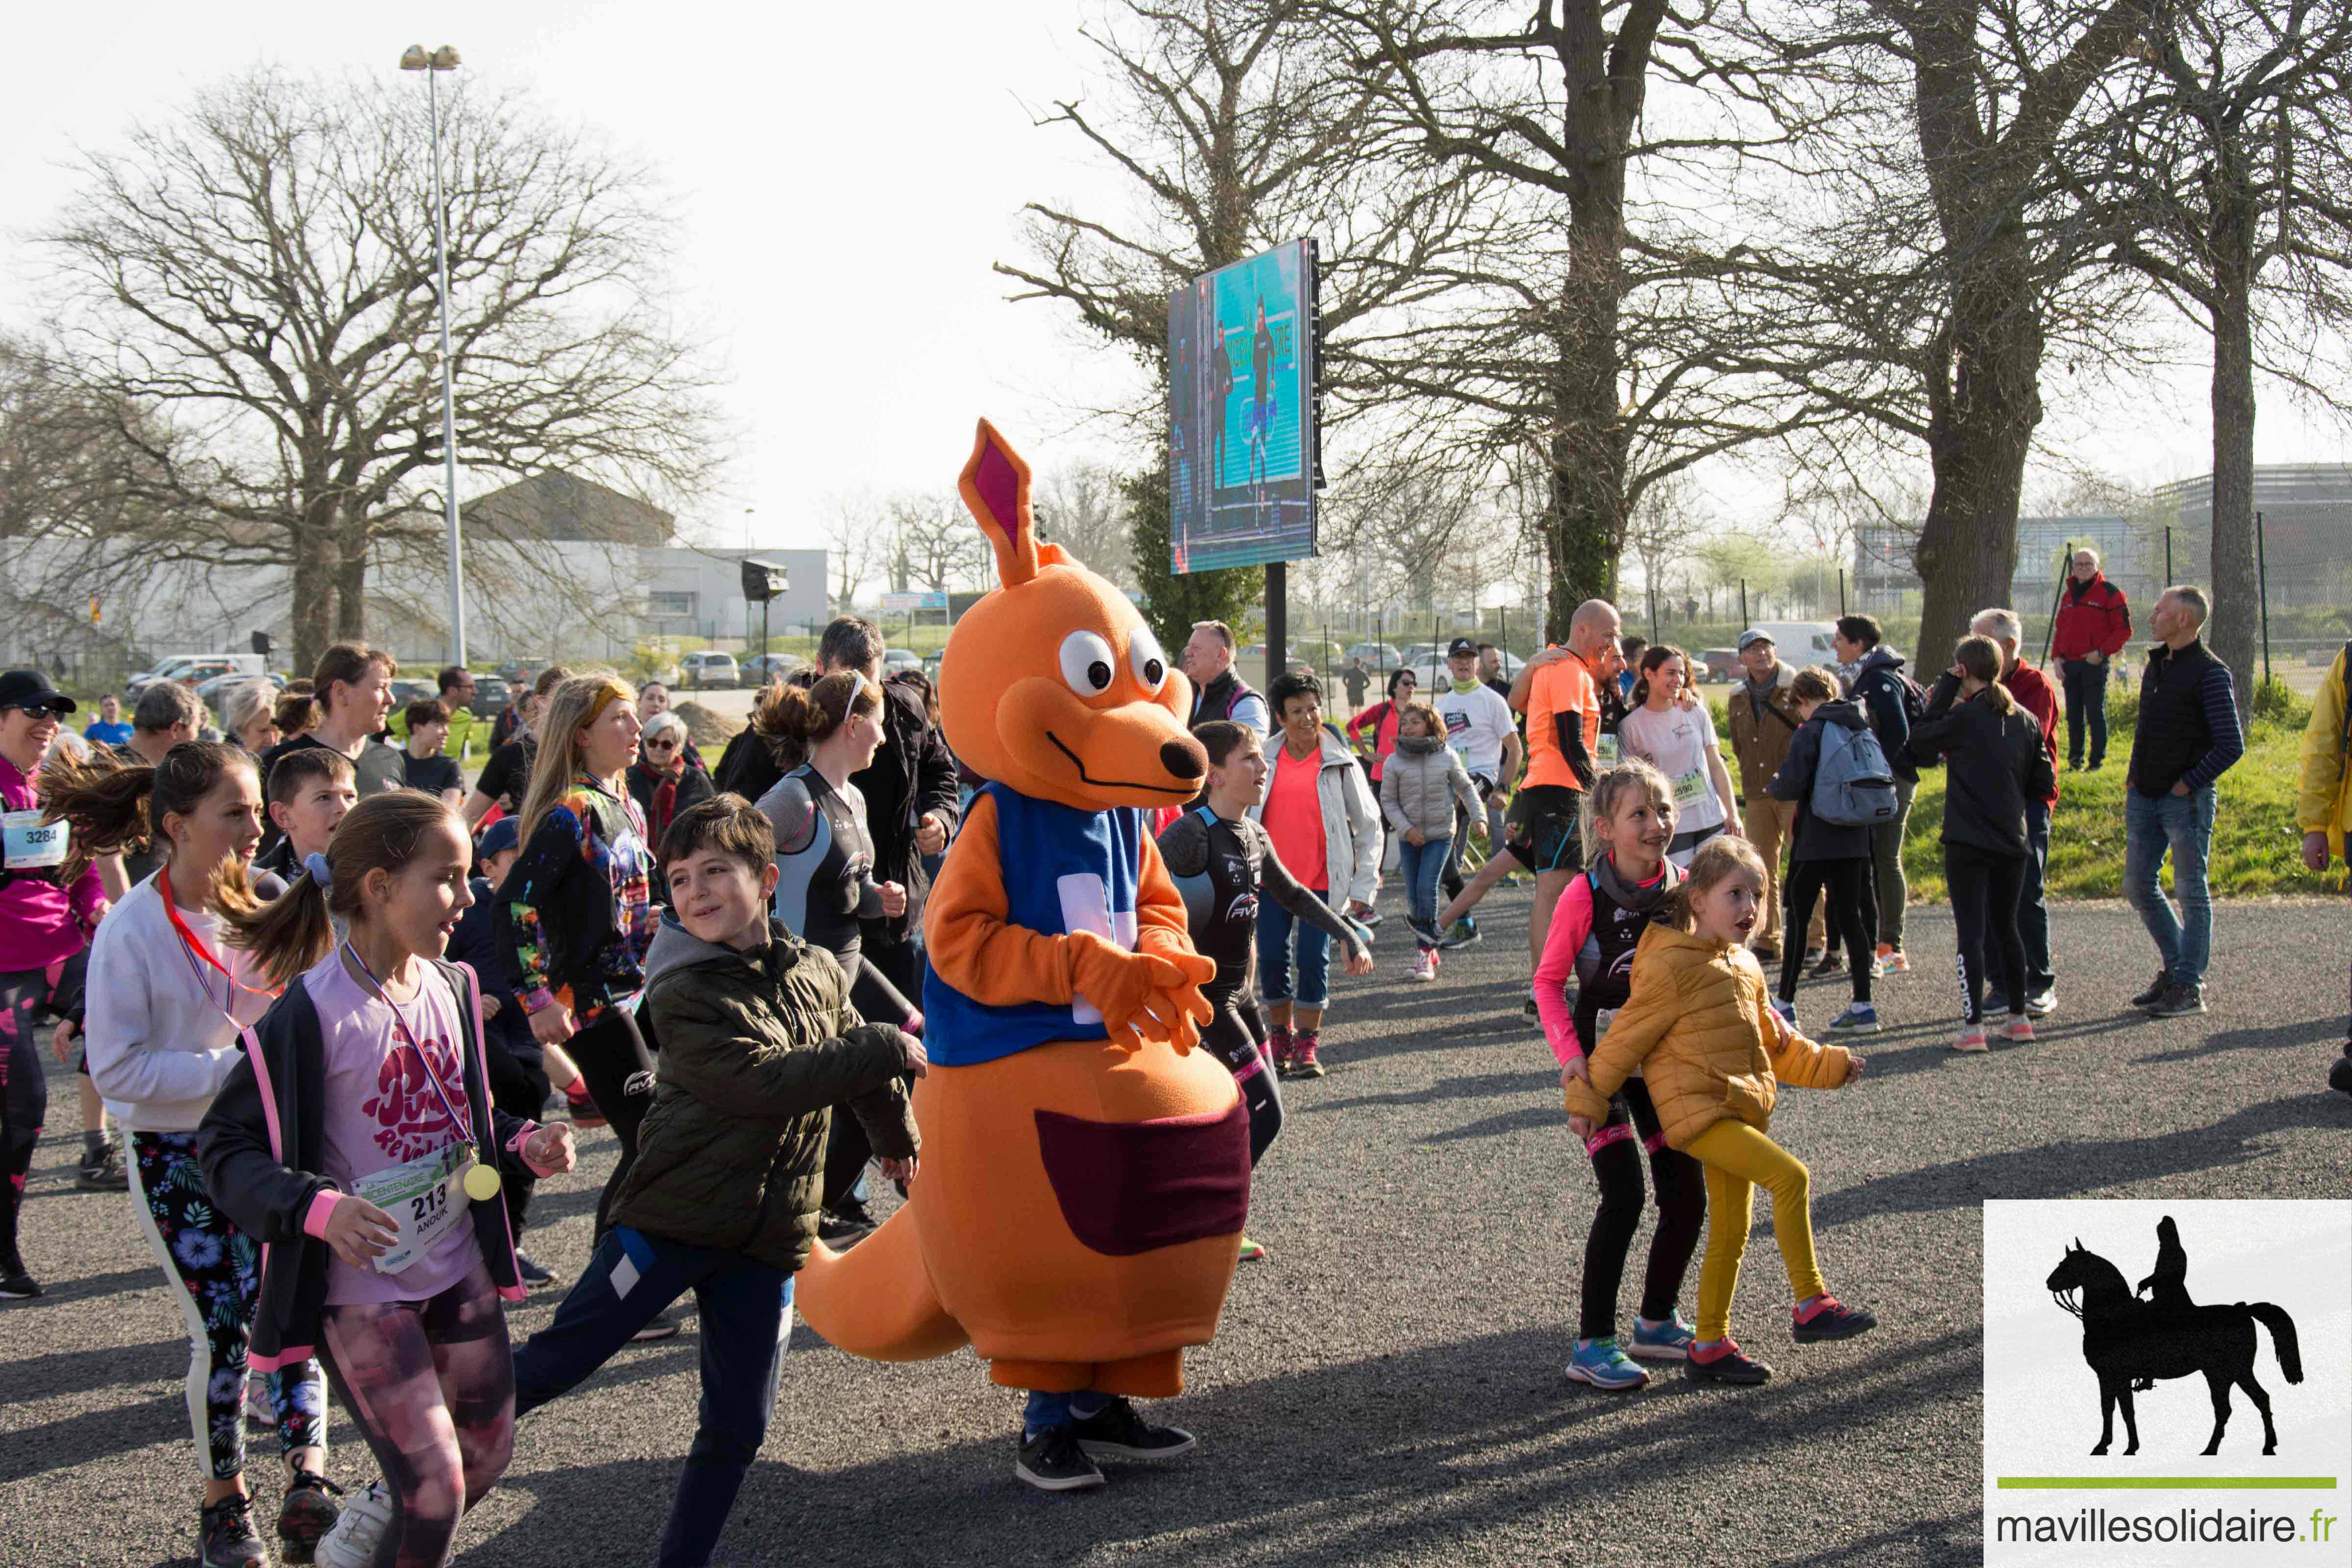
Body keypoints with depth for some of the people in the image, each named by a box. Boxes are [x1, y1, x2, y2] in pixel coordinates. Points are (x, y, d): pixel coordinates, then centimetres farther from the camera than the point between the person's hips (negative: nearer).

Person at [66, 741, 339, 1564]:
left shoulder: (262, 905, 0)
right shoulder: (132, 929, -15)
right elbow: (116, 1069, -18)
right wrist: (233, 1068, -25)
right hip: (174, 1156, -4)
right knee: (220, 1328, 1)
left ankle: (306, 1483, -10)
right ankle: (224, 1502, 19)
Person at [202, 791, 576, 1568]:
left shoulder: (450, 989, 2)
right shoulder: (311, 1014, -19)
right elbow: (225, 1147, -16)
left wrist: (525, 1144, -2)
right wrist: (317, 1208, -31)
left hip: (457, 1269, 7)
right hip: (361, 1286, -7)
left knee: (488, 1452, 17)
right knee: (436, 1489, -8)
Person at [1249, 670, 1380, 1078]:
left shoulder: (1339, 763, -1)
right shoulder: (1265, 761, 3)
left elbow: (1369, 825, 4)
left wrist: (1363, 886, -1)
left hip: (1322, 879, -2)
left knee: (1314, 959, -4)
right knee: (1272, 957, 2)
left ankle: (1308, 1045, 7)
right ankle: (1281, 1035, 20)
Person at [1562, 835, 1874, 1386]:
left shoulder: (1744, 968, 14)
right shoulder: (1672, 967, -13)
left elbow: (1770, 1039, 27)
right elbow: (1628, 1036, -10)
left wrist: (1827, 1064, 25)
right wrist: (1589, 1098, -7)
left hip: (1738, 1109, 9)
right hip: (1696, 1110, -9)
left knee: (1731, 1231, 12)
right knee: (1791, 1176, -21)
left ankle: (1710, 1347, 23)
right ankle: (1812, 1307, -13)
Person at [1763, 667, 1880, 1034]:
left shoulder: (1810, 732, -12)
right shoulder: (1862, 728, 8)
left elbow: (1792, 786, -17)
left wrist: (1772, 787, 4)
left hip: (1816, 842, -6)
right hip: (1854, 839, 6)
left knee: (1798, 915, 4)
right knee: (1850, 917, 9)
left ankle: (1785, 1003, 8)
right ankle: (1862, 1005, 4)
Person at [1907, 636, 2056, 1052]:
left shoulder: (1965, 717, -12)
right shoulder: (2026, 720, 6)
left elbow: (1920, 739, 0)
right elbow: (2042, 783, 9)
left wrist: (1946, 688, 1)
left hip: (1968, 843, -5)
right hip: (2013, 842, 6)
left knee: (1971, 932, -4)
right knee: (2006, 927, 19)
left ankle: (1973, 1026, -8)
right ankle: (2018, 1017, 24)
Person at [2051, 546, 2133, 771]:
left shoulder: (2110, 593, -4)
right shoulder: (2068, 595, 15)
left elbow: (2124, 630, -6)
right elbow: (2059, 629, 21)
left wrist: (2102, 653, -15)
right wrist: (2057, 657, 7)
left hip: (2095, 664, -6)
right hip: (2070, 664, 6)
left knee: (2096, 714, -2)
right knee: (2073, 716, 9)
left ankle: (2097, 761, 4)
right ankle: (2075, 760, 16)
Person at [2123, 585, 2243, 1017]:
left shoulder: (2210, 674, -12)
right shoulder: (2156, 665, 12)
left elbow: (2232, 746, -16)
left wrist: (2188, 784, -15)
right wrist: (2134, 774, 14)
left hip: (2185, 799, -8)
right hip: (2143, 798, 8)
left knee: (2191, 892, 0)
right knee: (2138, 885, 12)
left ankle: (2189, 986, 6)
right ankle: (2176, 967, 26)